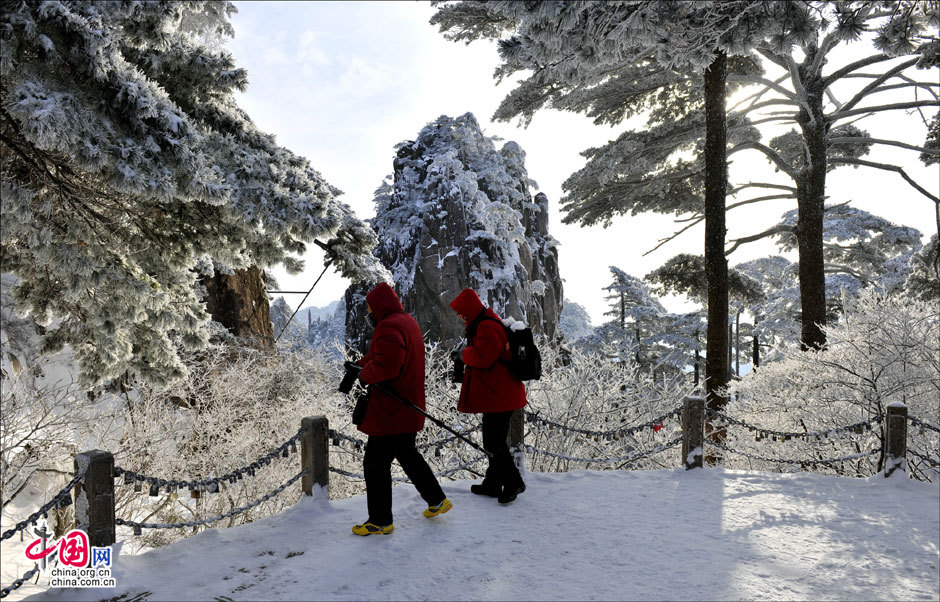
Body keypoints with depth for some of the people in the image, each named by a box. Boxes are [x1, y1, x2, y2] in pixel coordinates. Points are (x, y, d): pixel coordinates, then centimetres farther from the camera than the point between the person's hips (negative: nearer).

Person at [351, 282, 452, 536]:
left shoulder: (389, 327, -20)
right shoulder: (407, 321, 13)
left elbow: (386, 365, -31)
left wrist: (363, 374, -14)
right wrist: (360, 365, 5)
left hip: (390, 412, -10)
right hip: (408, 408, 10)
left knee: (375, 463, 2)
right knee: (407, 454, 26)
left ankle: (381, 521, 13)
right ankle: (437, 500, 34)